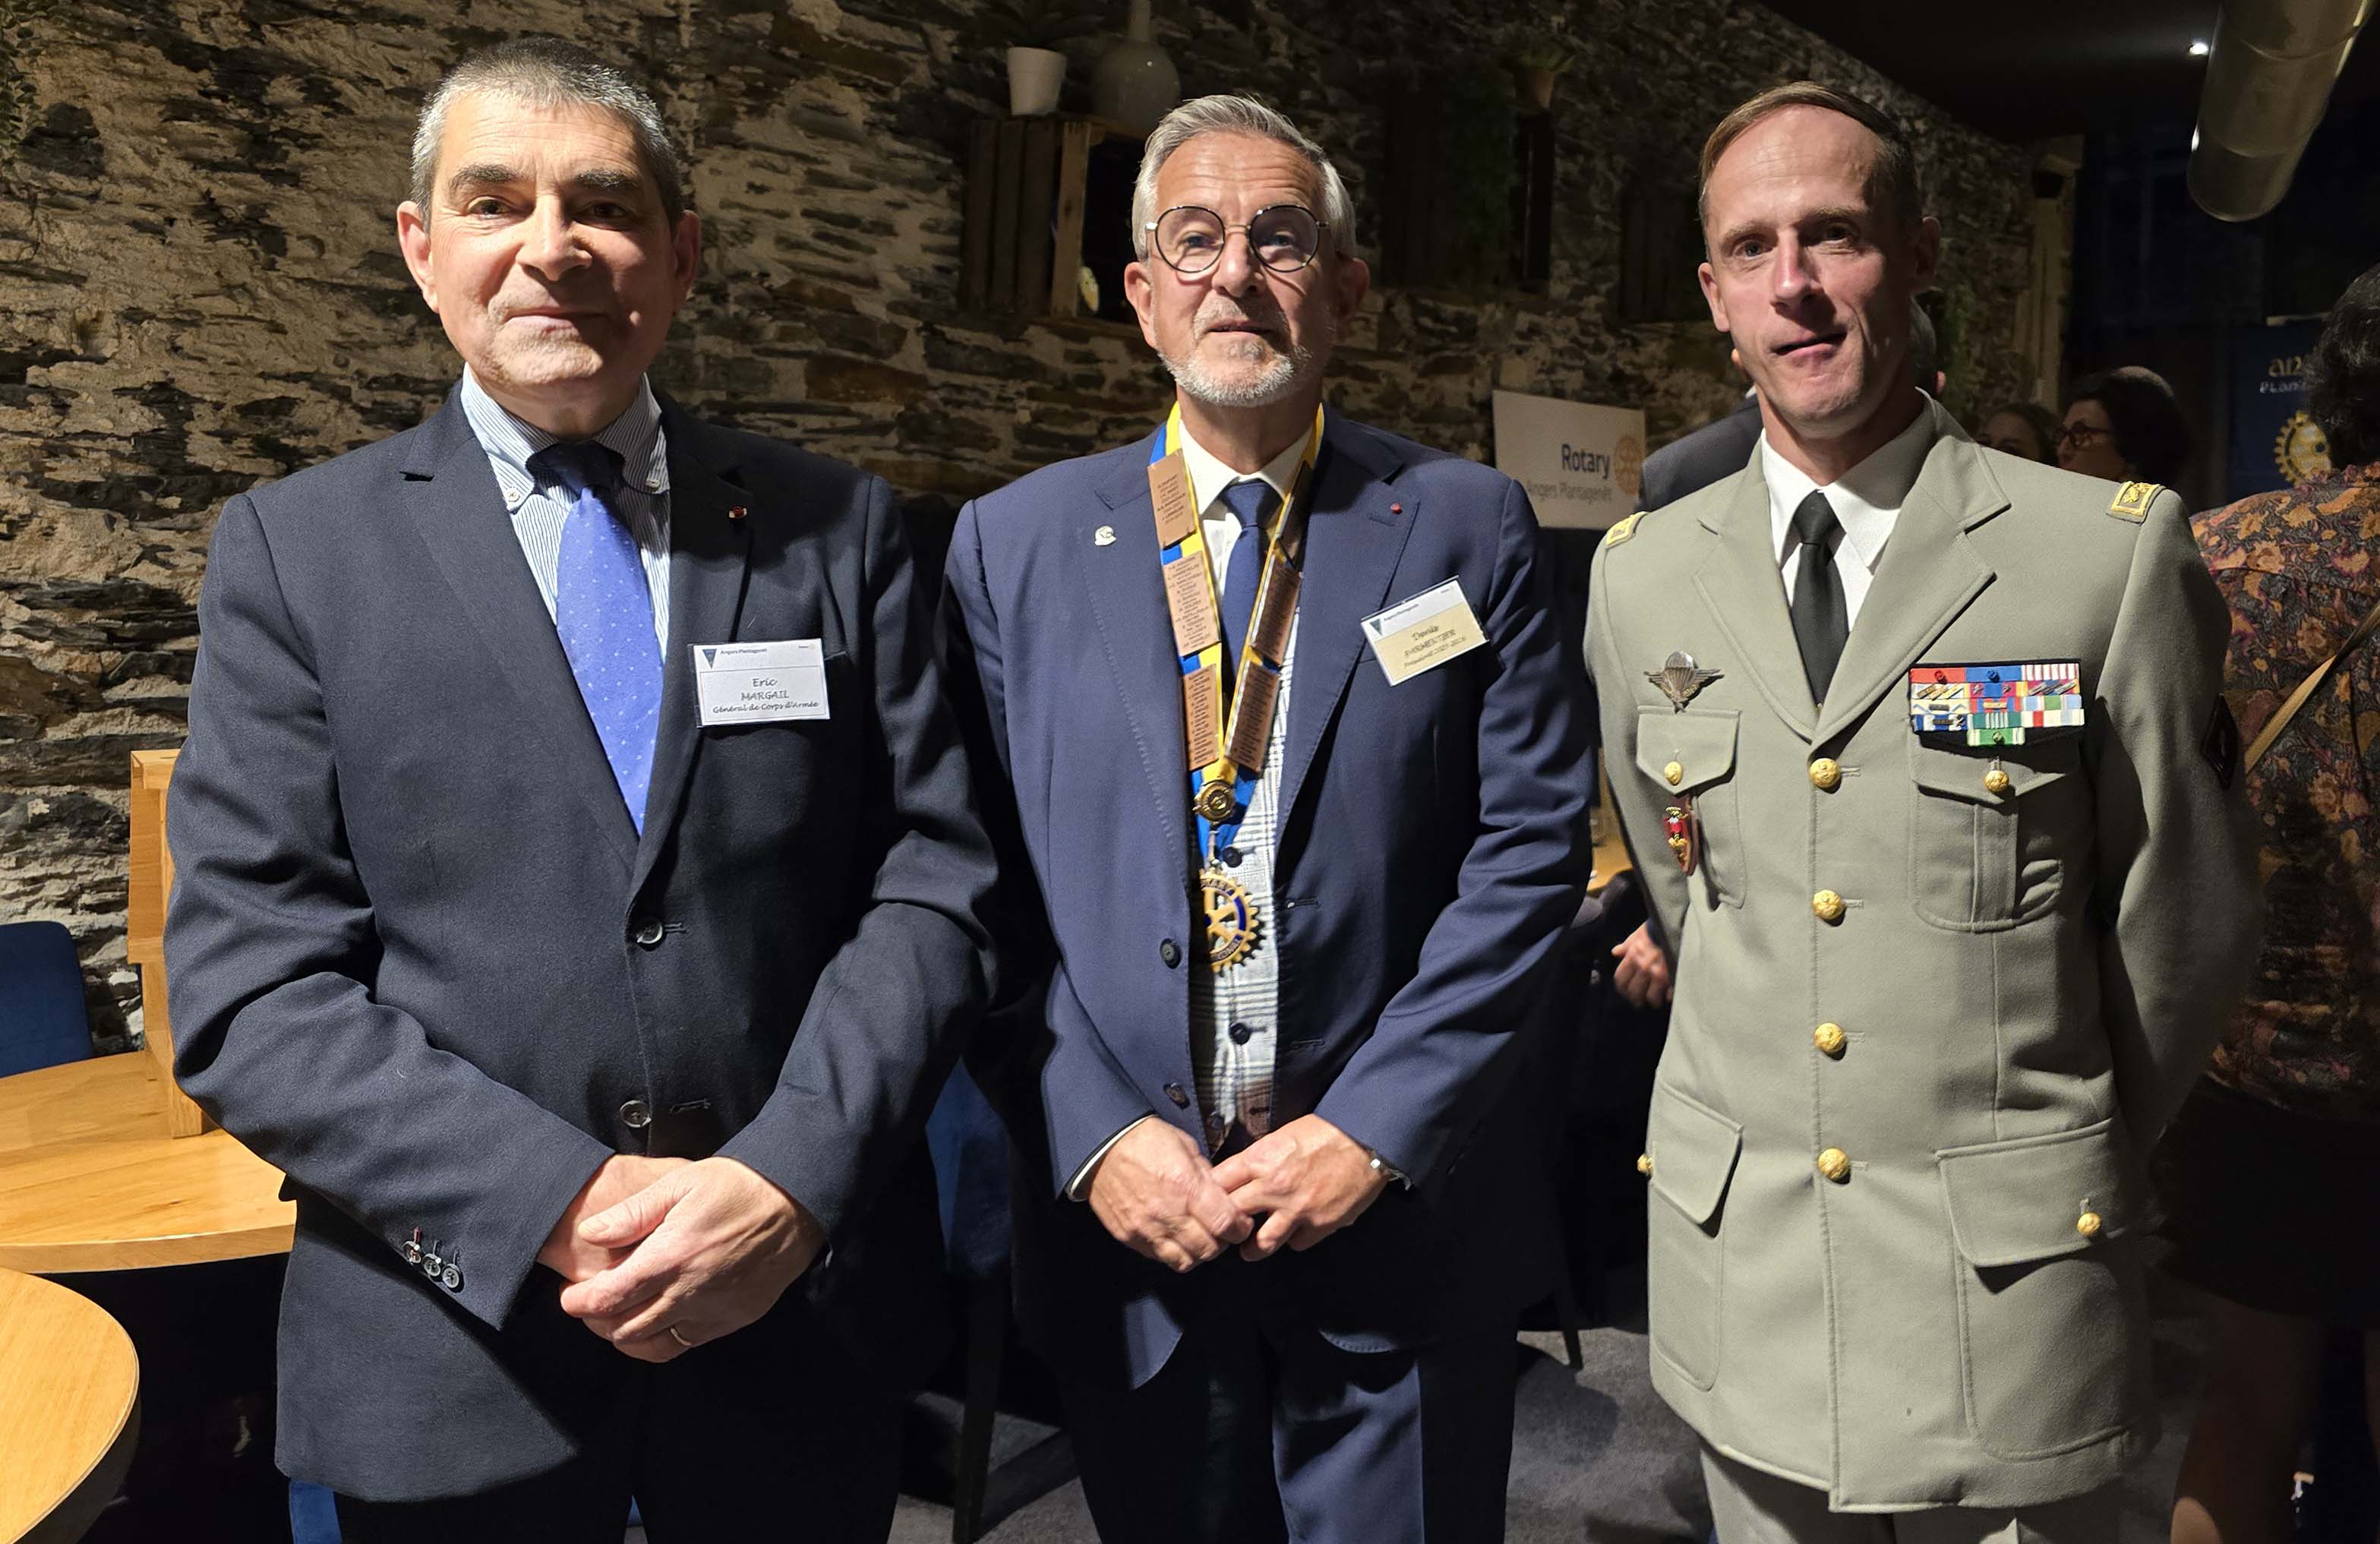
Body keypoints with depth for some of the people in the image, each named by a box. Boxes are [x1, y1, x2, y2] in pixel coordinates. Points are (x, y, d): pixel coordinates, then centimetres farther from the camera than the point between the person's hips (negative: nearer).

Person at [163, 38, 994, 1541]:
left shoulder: (840, 527, 1)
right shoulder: (294, 548, -2)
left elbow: (932, 888, -3)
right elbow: (250, 992, -7)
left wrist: (790, 1182, -15)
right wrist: (567, 1205, -17)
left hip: (804, 1312, 1)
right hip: (453, 1350, 0)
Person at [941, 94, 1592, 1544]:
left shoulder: (1469, 527, -1)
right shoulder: (1015, 543, 2)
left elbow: (1531, 846, -5)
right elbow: (988, 882, 0)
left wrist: (1375, 1128, -11)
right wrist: (1092, 1135, -9)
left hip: (1401, 1219, -1)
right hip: (1123, 1212, 1)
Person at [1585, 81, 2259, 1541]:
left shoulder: (2118, 550, -10)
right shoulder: (1642, 574, 1)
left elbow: (2187, 917, 0)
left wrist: (2069, 1163, 10)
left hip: (2011, 1281, -2)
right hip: (1736, 1265, 3)